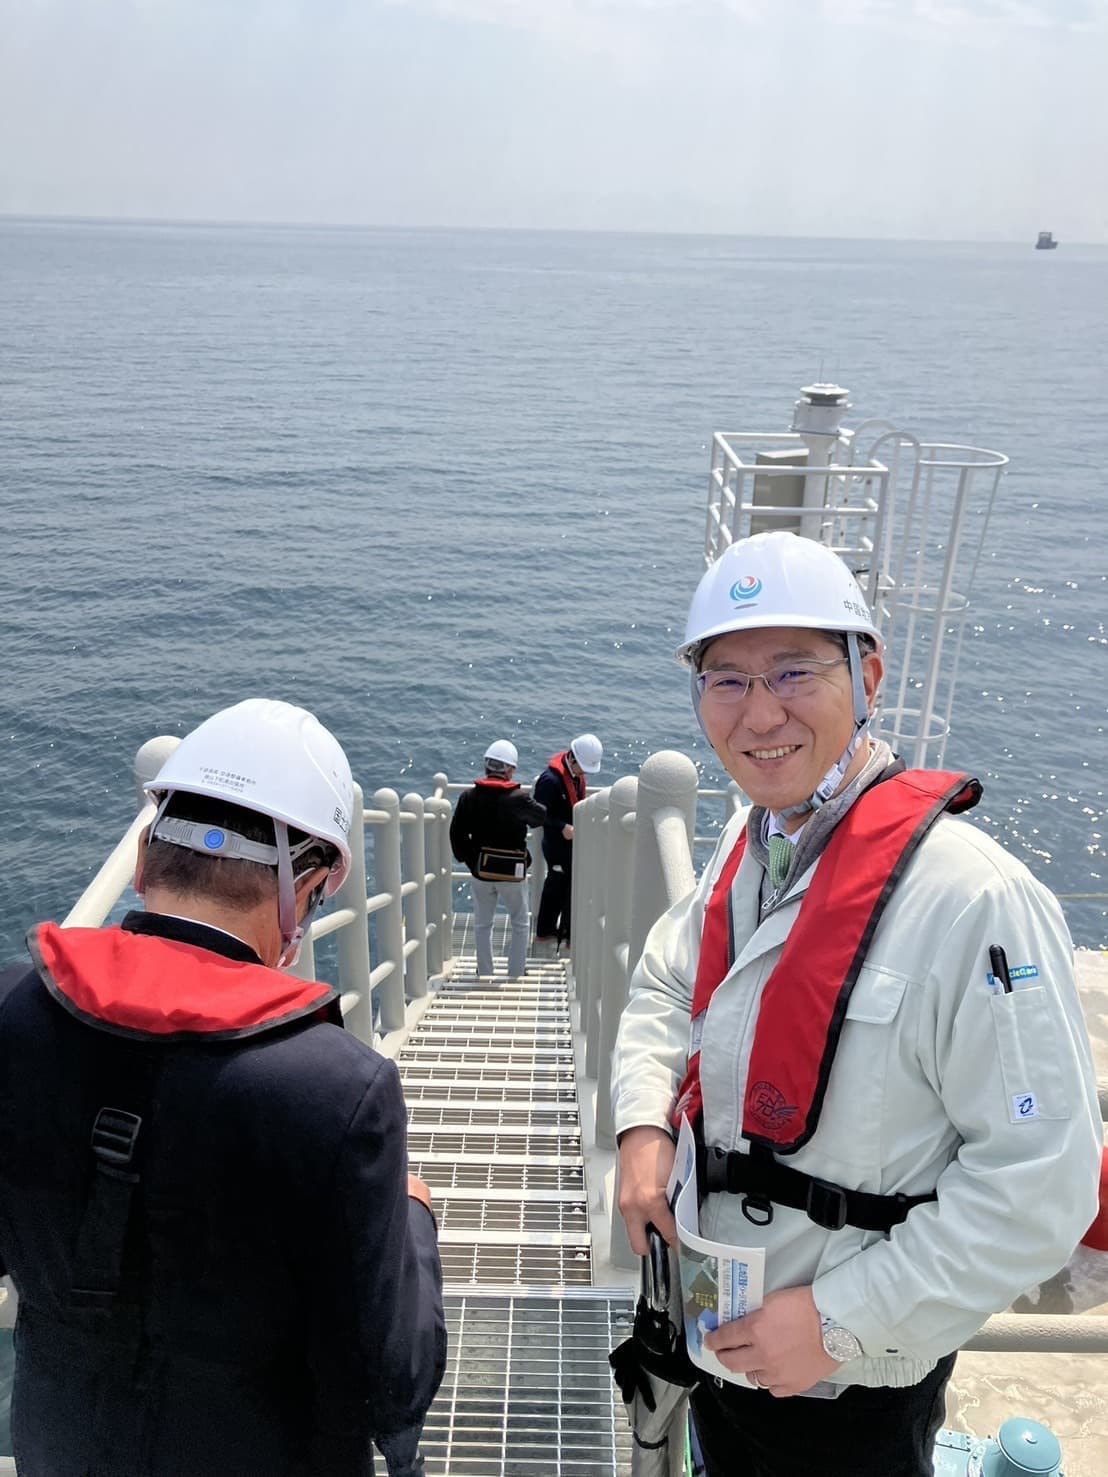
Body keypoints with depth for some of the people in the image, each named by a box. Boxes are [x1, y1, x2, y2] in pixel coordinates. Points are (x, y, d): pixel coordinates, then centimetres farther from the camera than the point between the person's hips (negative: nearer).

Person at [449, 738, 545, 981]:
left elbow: (457, 833, 0)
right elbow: (542, 817, 1)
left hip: (480, 870, 3)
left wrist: (467, 858, 13)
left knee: (482, 924, 17)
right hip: (512, 872, -3)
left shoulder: (469, 797, -5)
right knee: (521, 924, 14)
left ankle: (485, 975, 23)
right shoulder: (518, 799, -16)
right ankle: (515, 975, 15)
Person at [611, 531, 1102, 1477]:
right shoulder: (747, 849, -4)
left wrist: (841, 1322, -22)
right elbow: (667, 984, 11)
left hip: (850, 1382, -6)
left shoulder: (973, 899, -28)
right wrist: (645, 1122, -6)